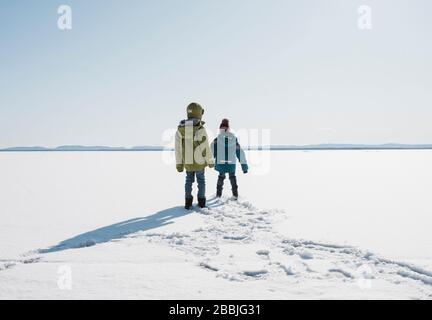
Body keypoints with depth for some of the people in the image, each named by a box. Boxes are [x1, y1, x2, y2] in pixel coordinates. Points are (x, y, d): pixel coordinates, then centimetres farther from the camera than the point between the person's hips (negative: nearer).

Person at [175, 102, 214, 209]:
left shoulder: (180, 129, -6)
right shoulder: (200, 129, -19)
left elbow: (178, 148, -2)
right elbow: (205, 148, -15)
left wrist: (179, 163, 7)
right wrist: (211, 161, 0)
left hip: (187, 162, 3)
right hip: (199, 162, -3)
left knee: (189, 180, 17)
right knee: (201, 180, 14)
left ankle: (188, 202, 16)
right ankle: (201, 201, 20)